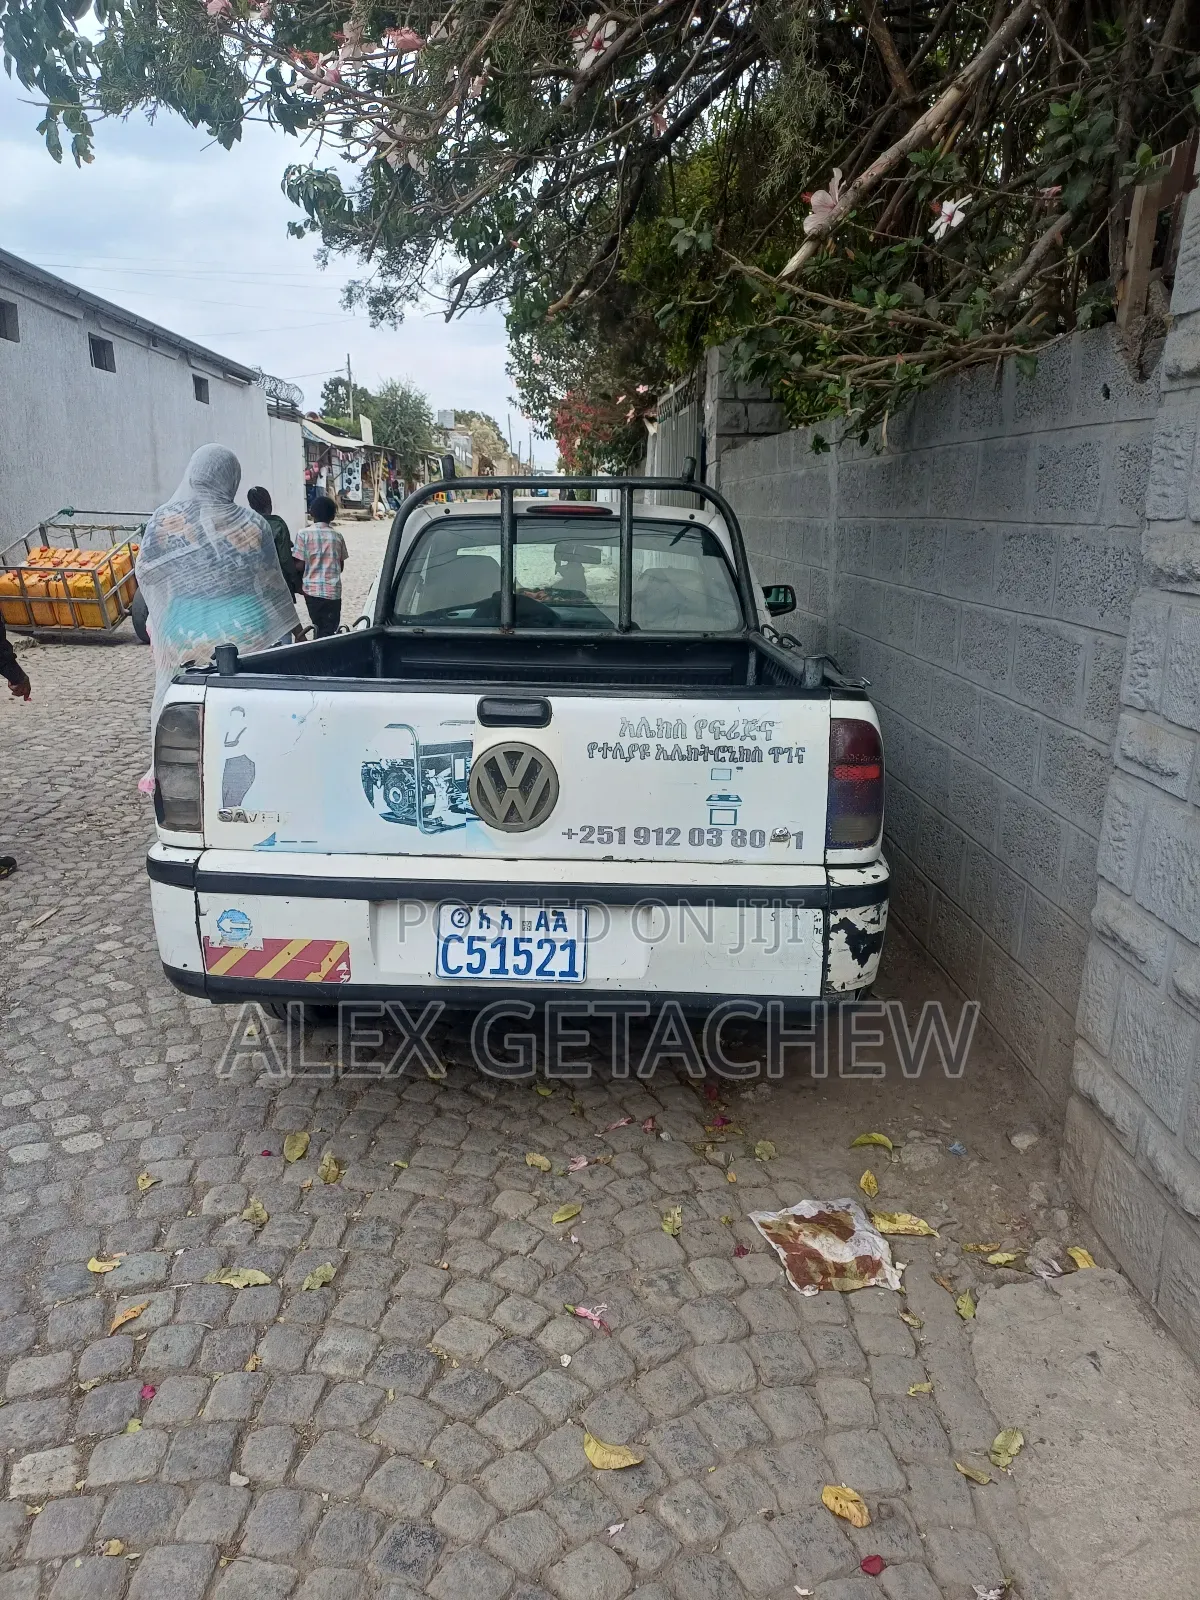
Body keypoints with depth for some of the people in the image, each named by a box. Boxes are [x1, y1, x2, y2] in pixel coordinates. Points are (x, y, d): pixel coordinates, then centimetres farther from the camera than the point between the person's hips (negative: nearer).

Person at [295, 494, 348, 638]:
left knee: (318, 627, 14)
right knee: (329, 630, 3)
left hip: (312, 588, -1)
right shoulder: (337, 536, 5)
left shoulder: (304, 534, -3)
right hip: (333, 589, 1)